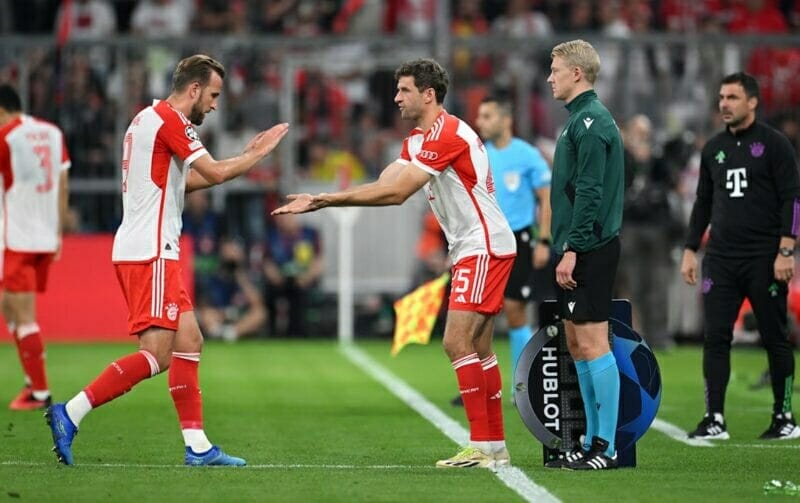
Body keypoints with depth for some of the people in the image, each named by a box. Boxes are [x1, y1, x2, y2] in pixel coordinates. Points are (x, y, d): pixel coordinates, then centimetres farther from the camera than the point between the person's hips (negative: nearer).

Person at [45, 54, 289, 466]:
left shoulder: (149, 119, 19)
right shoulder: (170, 120, -11)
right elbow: (216, 173, -16)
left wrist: (244, 157, 22)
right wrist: (258, 152, 0)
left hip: (150, 250, 11)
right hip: (149, 253, -11)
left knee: (188, 342, 7)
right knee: (156, 354, -13)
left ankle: (197, 446, 4)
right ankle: (69, 414, -15)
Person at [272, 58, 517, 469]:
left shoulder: (446, 134, -19)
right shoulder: (418, 139, 15)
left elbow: (396, 192, -24)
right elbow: (384, 185, 4)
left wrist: (327, 199, -24)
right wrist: (322, 200, -10)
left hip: (484, 246, -11)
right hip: (472, 249, 11)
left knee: (457, 343, -14)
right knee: (477, 348, 11)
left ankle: (481, 446, -13)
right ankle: (495, 446, 14)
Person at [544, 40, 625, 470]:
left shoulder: (592, 122, -13)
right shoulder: (580, 119, 18)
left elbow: (589, 192, -20)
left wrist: (572, 249, -21)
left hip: (590, 251, -10)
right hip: (578, 251, 10)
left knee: (593, 344, -9)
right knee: (577, 344, 12)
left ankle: (606, 447, -8)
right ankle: (592, 440, 17)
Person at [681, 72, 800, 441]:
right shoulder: (714, 149, 12)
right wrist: (690, 250, 13)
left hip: (764, 259, -5)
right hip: (721, 258, 5)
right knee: (715, 337, -2)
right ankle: (715, 420, 0)